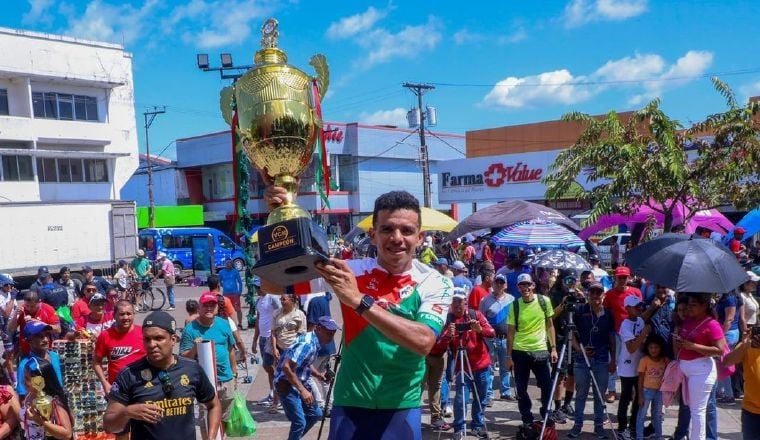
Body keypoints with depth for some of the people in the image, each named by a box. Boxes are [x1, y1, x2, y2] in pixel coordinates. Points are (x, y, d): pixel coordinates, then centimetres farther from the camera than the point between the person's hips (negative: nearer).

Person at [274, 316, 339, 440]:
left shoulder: (315, 341, 3)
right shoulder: (307, 344, -27)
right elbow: (286, 367, -32)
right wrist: (303, 390, -30)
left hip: (300, 382, 10)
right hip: (286, 384, -10)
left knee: (315, 414, 16)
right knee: (300, 422, -13)